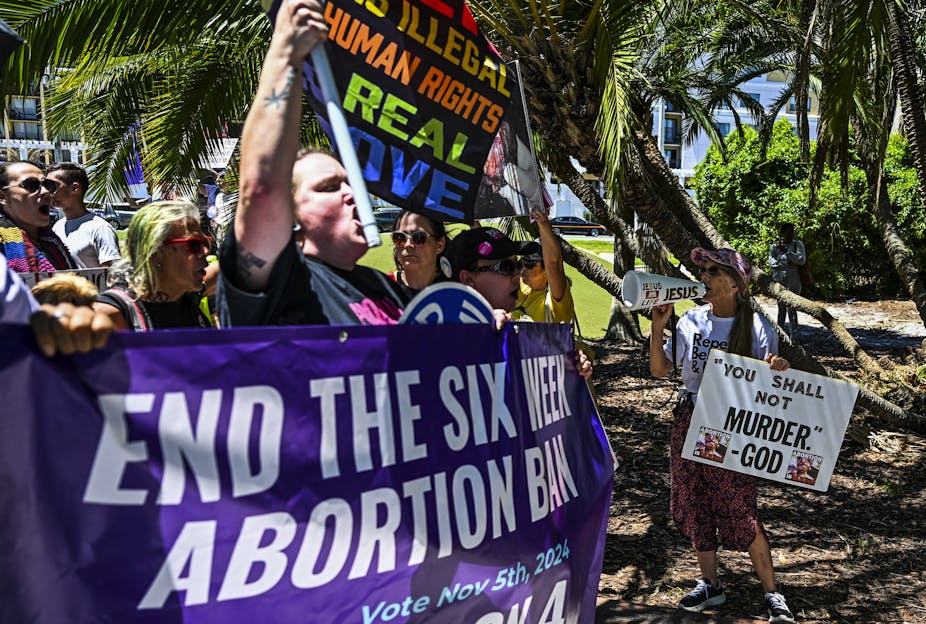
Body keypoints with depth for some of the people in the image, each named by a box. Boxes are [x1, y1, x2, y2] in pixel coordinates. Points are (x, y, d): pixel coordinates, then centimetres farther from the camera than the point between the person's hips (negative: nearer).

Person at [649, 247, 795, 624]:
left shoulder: (755, 327, -8)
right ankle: (710, 585, 29)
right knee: (695, 504, 12)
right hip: (690, 420, 5)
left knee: (739, 512, -3)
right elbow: (659, 370, 4)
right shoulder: (692, 320, 2)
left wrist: (778, 368, -27)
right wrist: (658, 327, -7)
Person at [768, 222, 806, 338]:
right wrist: (787, 263, -14)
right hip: (778, 280, 2)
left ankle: (793, 333, -3)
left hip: (793, 281, -2)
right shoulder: (775, 246, 9)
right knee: (781, 308, 8)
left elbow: (801, 260, -9)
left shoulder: (797, 244, 4)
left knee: (791, 309, -8)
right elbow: (772, 262, -1)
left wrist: (786, 251, -14)